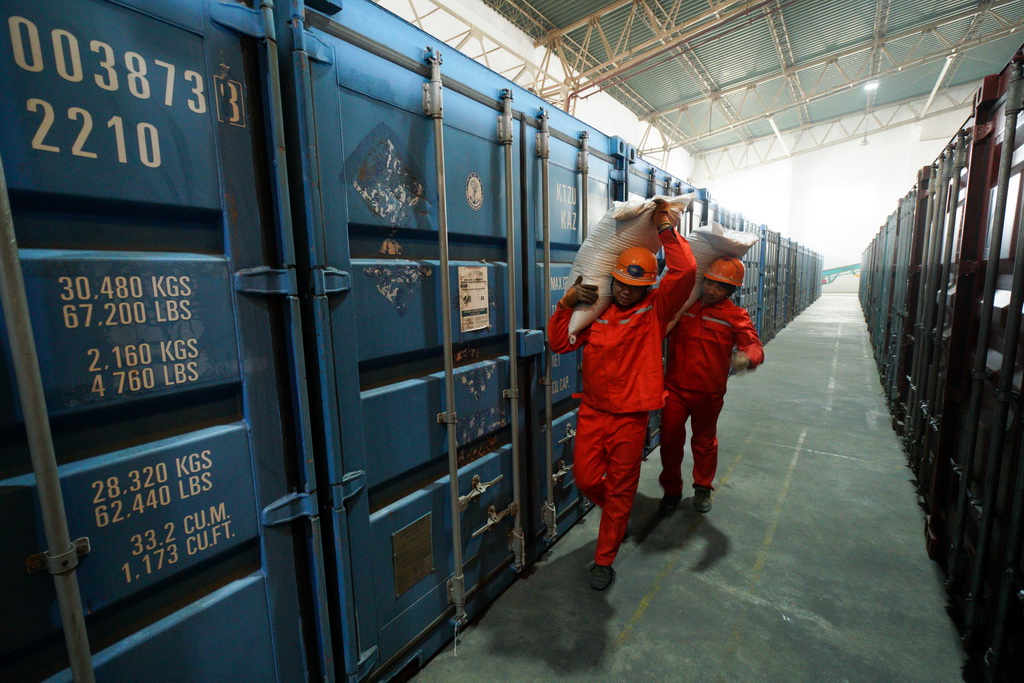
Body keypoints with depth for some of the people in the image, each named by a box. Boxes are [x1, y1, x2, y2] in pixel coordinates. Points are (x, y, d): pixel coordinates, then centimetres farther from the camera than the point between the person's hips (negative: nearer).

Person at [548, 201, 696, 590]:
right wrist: (568, 303, -12)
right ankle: (616, 513, 48)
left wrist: (666, 228, -11)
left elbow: (685, 271, -17)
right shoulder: (594, 310, 3)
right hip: (592, 413, 3)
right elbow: (558, 343, -2)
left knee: (620, 491, 11)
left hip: (631, 418, -2)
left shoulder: (655, 310, -4)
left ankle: (604, 560, 32)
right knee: (586, 479, 12)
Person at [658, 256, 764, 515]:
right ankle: (671, 491, 29)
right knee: (669, 441, 6)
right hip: (675, 387, 1)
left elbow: (755, 346, -16)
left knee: (705, 441, 17)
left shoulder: (736, 316, -4)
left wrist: (747, 357, -38)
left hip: (708, 393, -1)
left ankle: (703, 488, 43)